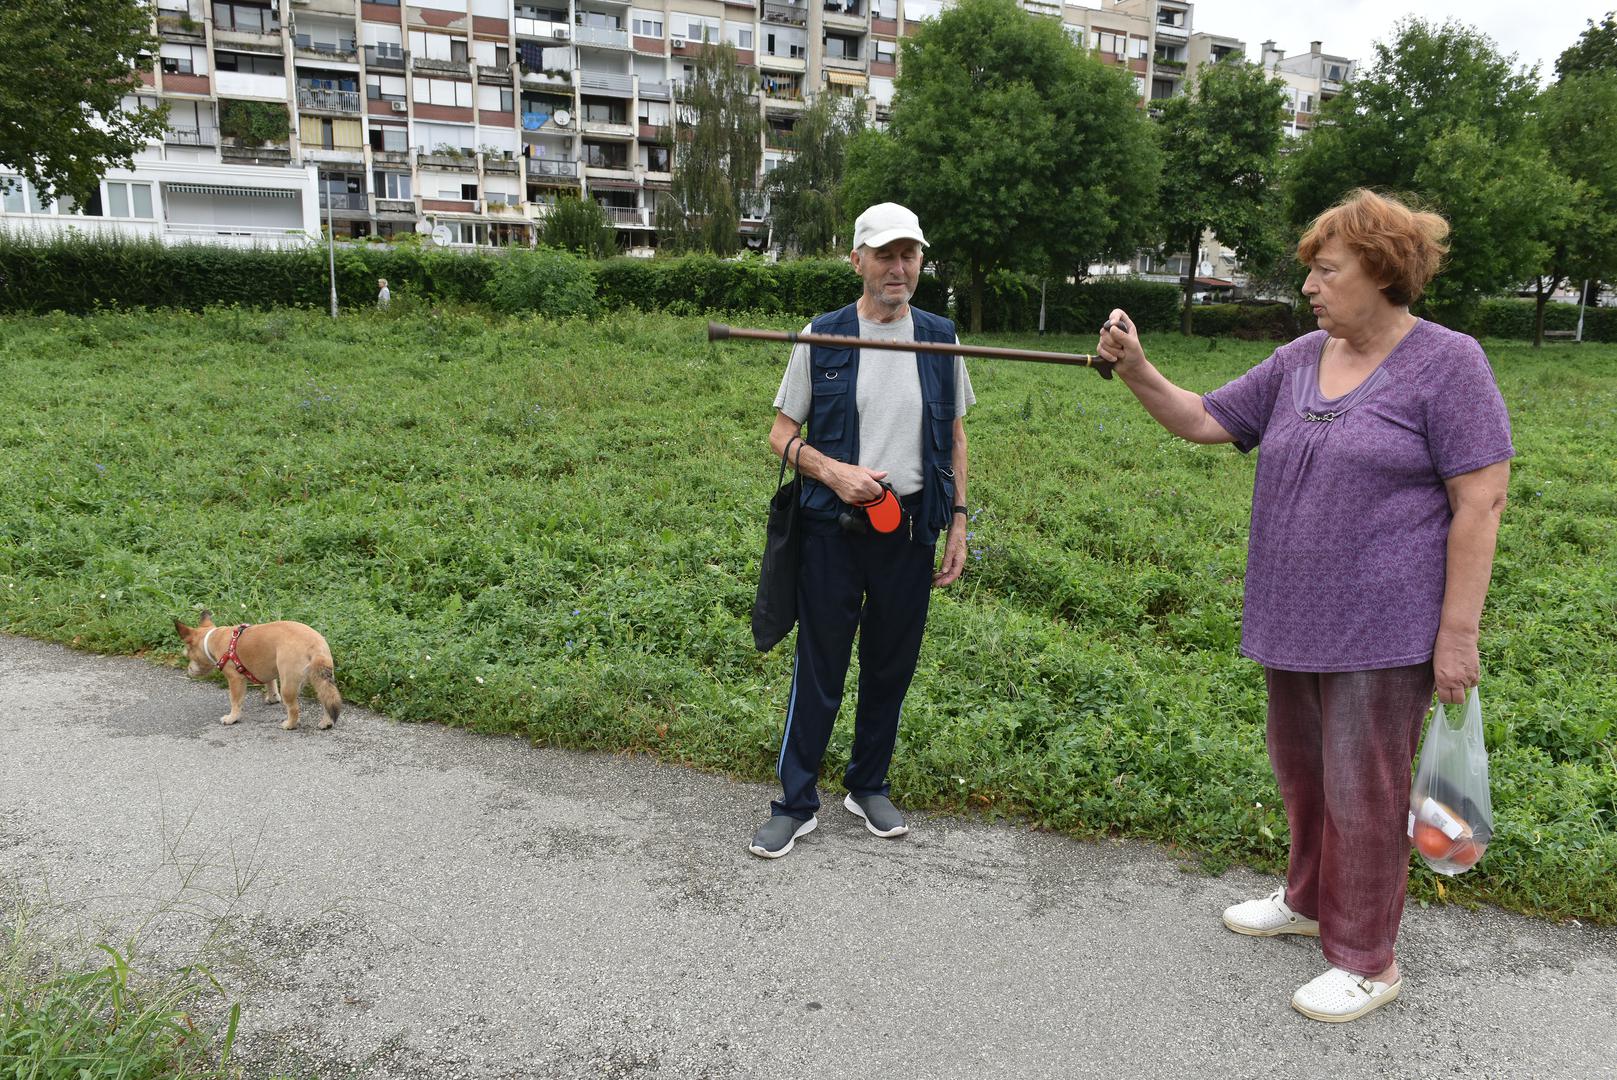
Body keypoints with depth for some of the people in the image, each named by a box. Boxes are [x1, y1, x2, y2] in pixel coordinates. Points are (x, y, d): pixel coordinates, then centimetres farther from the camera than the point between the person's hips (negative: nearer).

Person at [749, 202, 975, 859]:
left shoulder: (940, 340, 4)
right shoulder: (821, 338, -3)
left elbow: (954, 436, 12)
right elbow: (782, 435, 1)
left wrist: (958, 523, 7)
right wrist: (830, 469, -18)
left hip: (910, 531, 3)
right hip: (834, 530, -2)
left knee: (891, 667, 13)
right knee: (819, 668, 4)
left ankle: (869, 786, 33)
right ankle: (797, 803, 19)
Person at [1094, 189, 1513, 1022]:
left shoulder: (1447, 364, -10)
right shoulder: (1299, 361, 7)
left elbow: (1481, 500, -13)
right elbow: (1201, 421, 9)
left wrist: (1458, 632, -15)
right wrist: (1136, 371, -7)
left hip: (1380, 630, -6)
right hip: (1294, 619, 6)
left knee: (1362, 791, 3)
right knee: (1300, 772, 20)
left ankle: (1366, 961, 22)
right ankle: (1309, 900, 42)